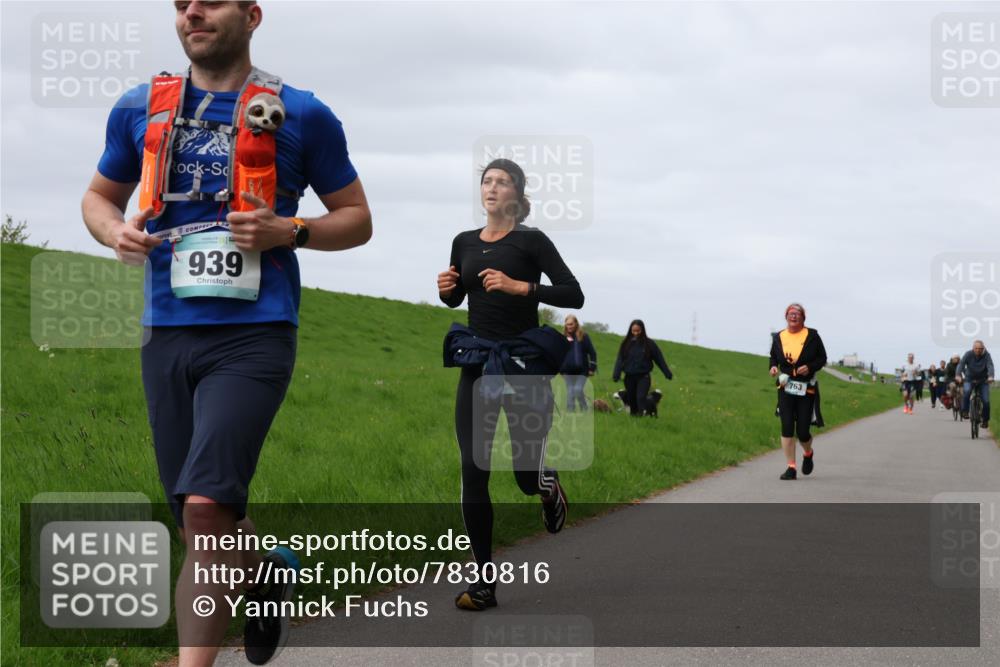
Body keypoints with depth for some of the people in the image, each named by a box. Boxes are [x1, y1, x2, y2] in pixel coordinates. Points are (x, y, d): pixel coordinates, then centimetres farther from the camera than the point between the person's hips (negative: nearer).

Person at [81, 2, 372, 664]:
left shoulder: (300, 114, 2)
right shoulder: (140, 110, 11)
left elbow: (357, 218, 9)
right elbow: (100, 195, 25)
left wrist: (287, 232, -10)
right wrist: (116, 231, 1)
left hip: (254, 335, -4)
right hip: (167, 335, 4)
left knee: (205, 505, -21)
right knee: (198, 524, 11)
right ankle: (271, 571, 44)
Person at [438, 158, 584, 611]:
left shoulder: (531, 241, -5)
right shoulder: (464, 243, 9)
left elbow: (574, 295, -13)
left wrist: (519, 286, -23)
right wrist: (445, 289, 1)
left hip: (523, 362, -4)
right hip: (476, 364, 4)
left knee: (526, 475, 0)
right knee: (473, 471, -5)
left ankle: (547, 483, 40)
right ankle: (484, 580, 0)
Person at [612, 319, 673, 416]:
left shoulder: (649, 343, -2)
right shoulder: (626, 343, 2)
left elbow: (659, 359, 2)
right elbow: (620, 360, -2)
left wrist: (668, 374, 1)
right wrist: (616, 375, -15)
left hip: (643, 376, -2)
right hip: (629, 376, 3)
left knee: (641, 397, -18)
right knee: (631, 399, 8)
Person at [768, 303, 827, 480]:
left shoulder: (812, 336, 0)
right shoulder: (778, 337, 6)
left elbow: (822, 358, 4)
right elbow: (773, 357, 19)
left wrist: (810, 367, -15)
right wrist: (773, 367, -3)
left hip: (807, 389, -2)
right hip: (785, 388, 2)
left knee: (803, 431, -2)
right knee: (787, 428, -8)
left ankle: (808, 453, 33)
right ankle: (791, 467, -1)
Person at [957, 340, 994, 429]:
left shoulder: (986, 355, -16)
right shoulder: (969, 354, -16)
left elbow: (990, 366, -31)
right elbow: (961, 364, -28)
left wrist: (991, 377, -52)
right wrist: (958, 375, -47)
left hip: (983, 381, 0)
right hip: (969, 379, 0)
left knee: (986, 401, -8)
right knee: (966, 391, -31)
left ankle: (985, 420, 12)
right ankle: (965, 411, -16)